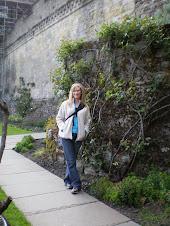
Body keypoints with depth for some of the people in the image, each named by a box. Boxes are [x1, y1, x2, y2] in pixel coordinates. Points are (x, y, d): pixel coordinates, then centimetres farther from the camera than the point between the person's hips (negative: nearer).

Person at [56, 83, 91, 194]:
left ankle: (68, 180, 26)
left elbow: (88, 120, 18)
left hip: (78, 136, 2)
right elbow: (59, 118, 11)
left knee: (72, 159, 8)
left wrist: (85, 131, 4)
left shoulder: (85, 107, 10)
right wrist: (62, 128, -3)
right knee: (71, 161, -6)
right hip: (67, 135, -2)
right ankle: (76, 184, -1)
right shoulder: (66, 104, 6)